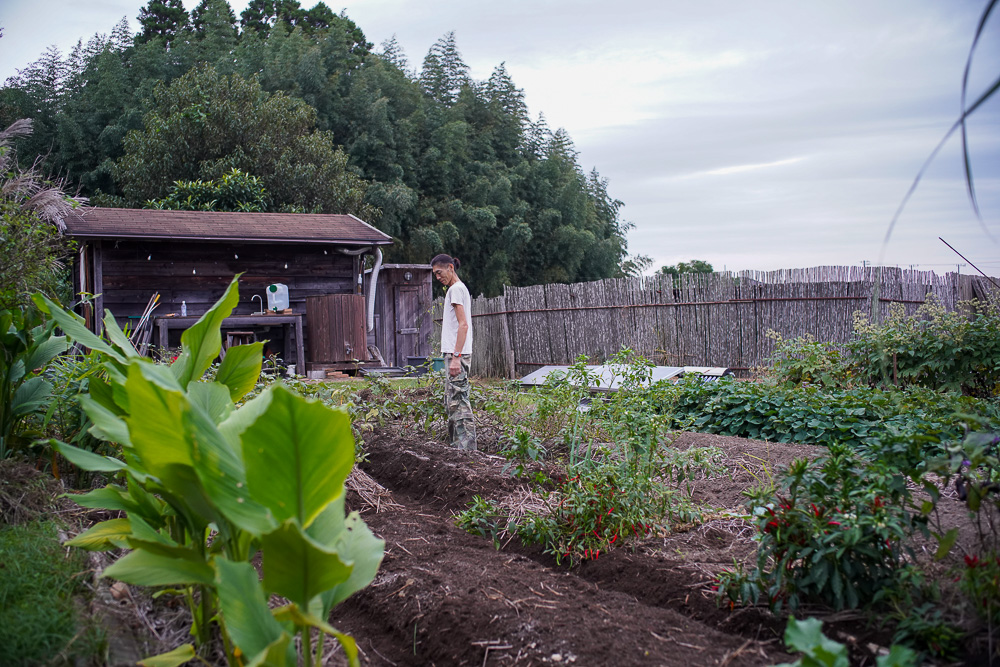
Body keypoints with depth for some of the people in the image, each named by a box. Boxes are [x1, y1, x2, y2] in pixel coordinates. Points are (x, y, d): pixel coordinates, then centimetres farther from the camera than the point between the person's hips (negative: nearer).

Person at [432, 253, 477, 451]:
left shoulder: (456, 289, -10)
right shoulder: (458, 288, 20)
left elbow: (463, 325, -19)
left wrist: (456, 357, -23)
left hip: (457, 354, -11)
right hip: (455, 353, 11)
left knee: (458, 401, -11)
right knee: (452, 402, 13)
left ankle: (467, 448, -11)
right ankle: (457, 446, 18)